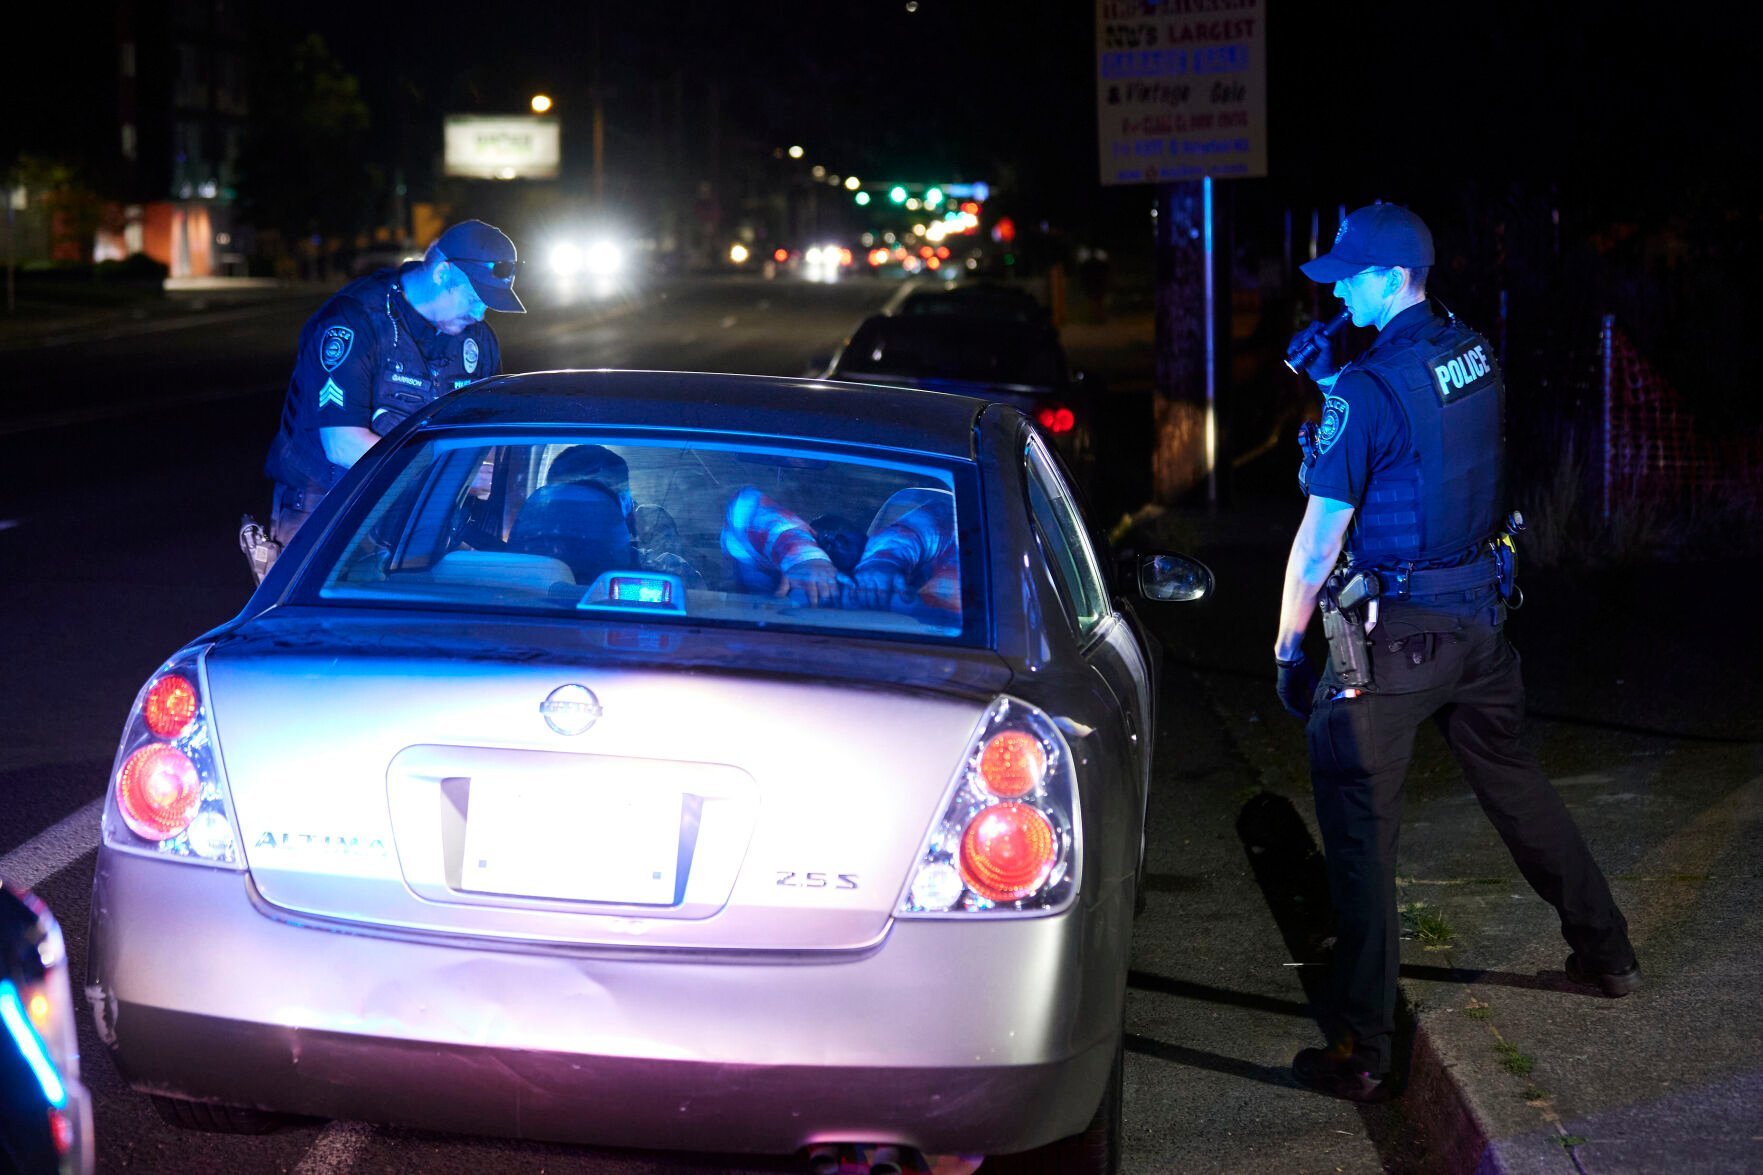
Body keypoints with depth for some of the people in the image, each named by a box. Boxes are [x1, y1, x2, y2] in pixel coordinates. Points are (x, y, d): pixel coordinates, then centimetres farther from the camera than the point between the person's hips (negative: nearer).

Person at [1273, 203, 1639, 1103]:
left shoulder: (1369, 389, -20)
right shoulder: (1474, 355, 4)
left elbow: (1321, 533, -18)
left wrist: (1288, 645, -9)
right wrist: (1334, 380, 12)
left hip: (1393, 631, -8)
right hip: (1479, 610, 8)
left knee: (1359, 825, -2)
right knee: (1509, 777, 26)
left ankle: (1361, 1051, -2)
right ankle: (1605, 951, 39)